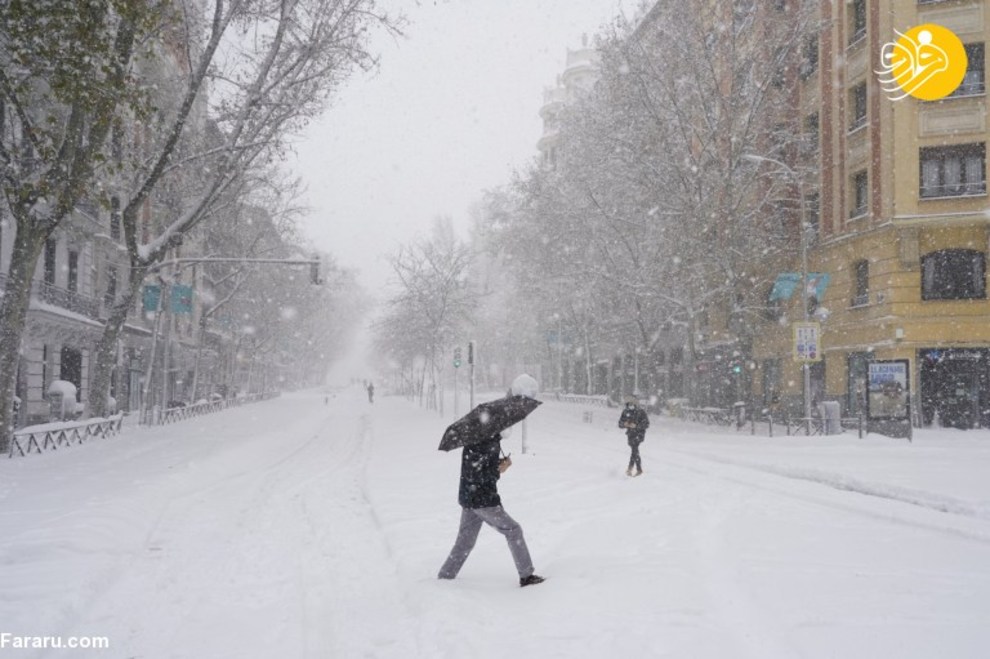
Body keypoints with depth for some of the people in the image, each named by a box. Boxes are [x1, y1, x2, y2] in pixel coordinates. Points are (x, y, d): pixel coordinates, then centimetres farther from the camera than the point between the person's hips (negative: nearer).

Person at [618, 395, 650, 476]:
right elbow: (620, 424, 5)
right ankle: (639, 470, 22)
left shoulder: (641, 412, -10)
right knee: (635, 451, 9)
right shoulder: (625, 412, 1)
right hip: (630, 434, 5)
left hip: (639, 433, -5)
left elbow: (647, 424, -13)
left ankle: (630, 467, -26)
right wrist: (624, 424, -18)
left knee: (634, 447, -24)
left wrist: (636, 426, -25)